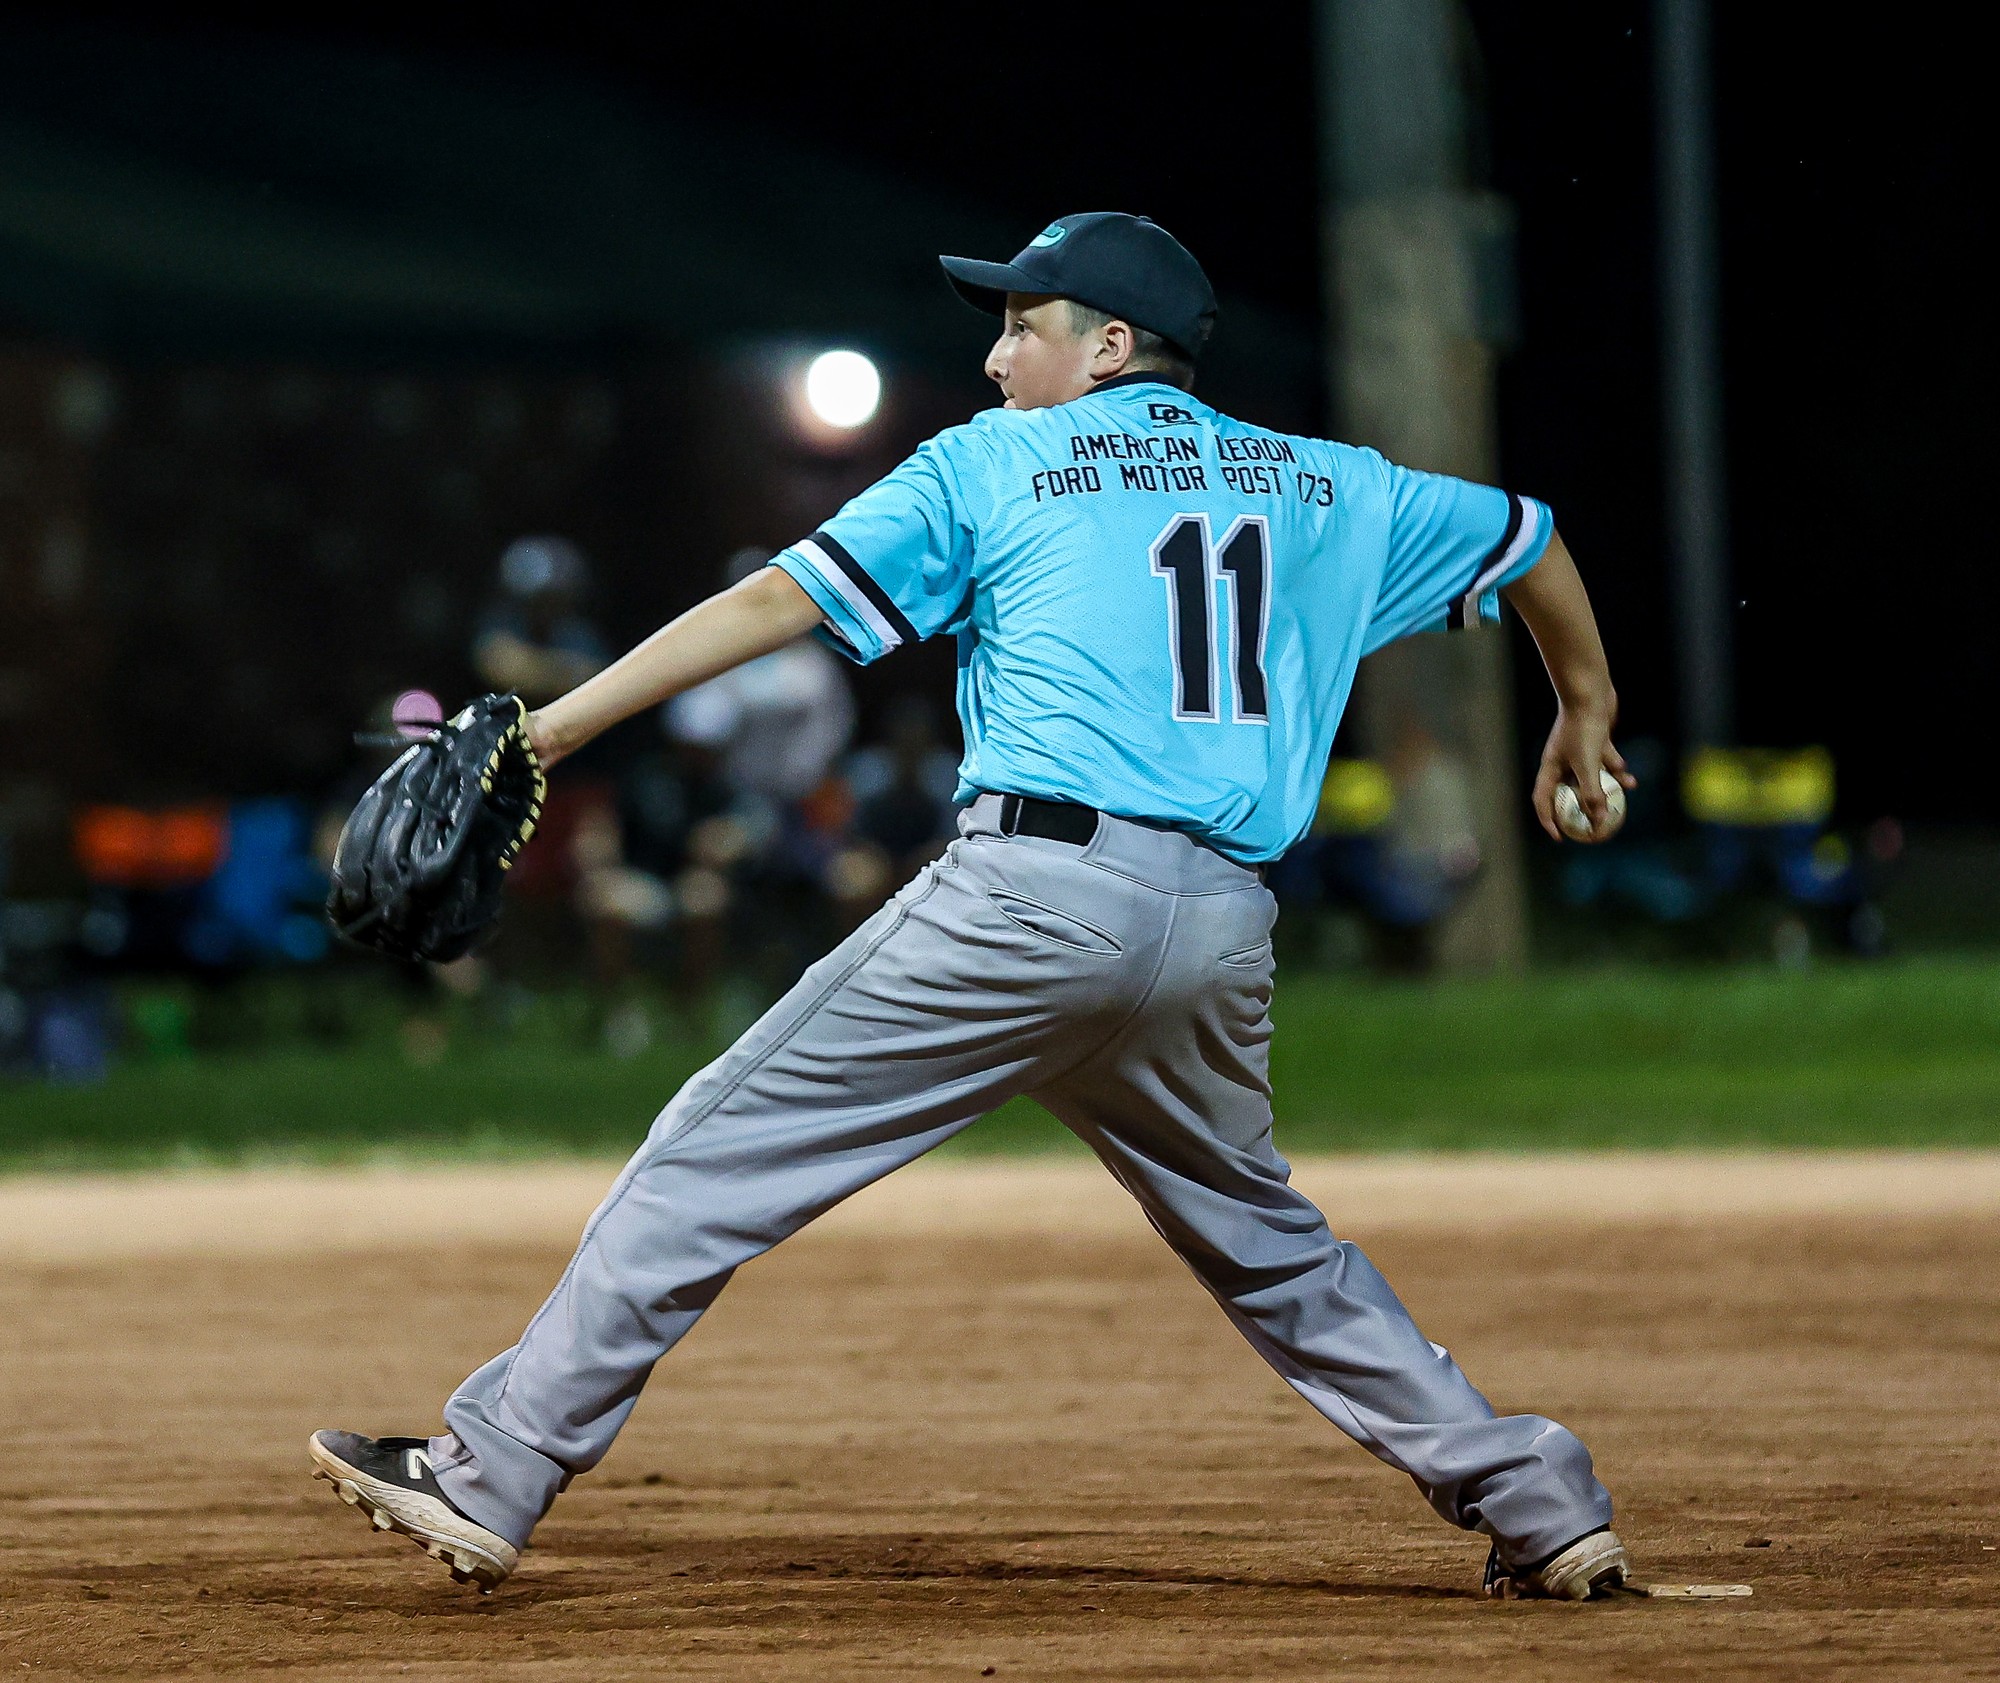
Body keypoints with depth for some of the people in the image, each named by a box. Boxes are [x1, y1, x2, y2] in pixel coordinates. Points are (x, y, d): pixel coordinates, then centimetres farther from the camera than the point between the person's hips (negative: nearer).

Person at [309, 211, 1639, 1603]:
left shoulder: (990, 466, 10)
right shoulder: (1327, 491, 21)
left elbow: (772, 603, 3)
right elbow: (1532, 541, 32)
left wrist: (547, 730, 1)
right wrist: (1586, 716, 50)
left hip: (1037, 892, -5)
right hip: (1225, 928, 5)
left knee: (723, 1156, -1)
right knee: (1265, 1242, 25)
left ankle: (490, 1480, -4)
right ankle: (1537, 1502, 19)